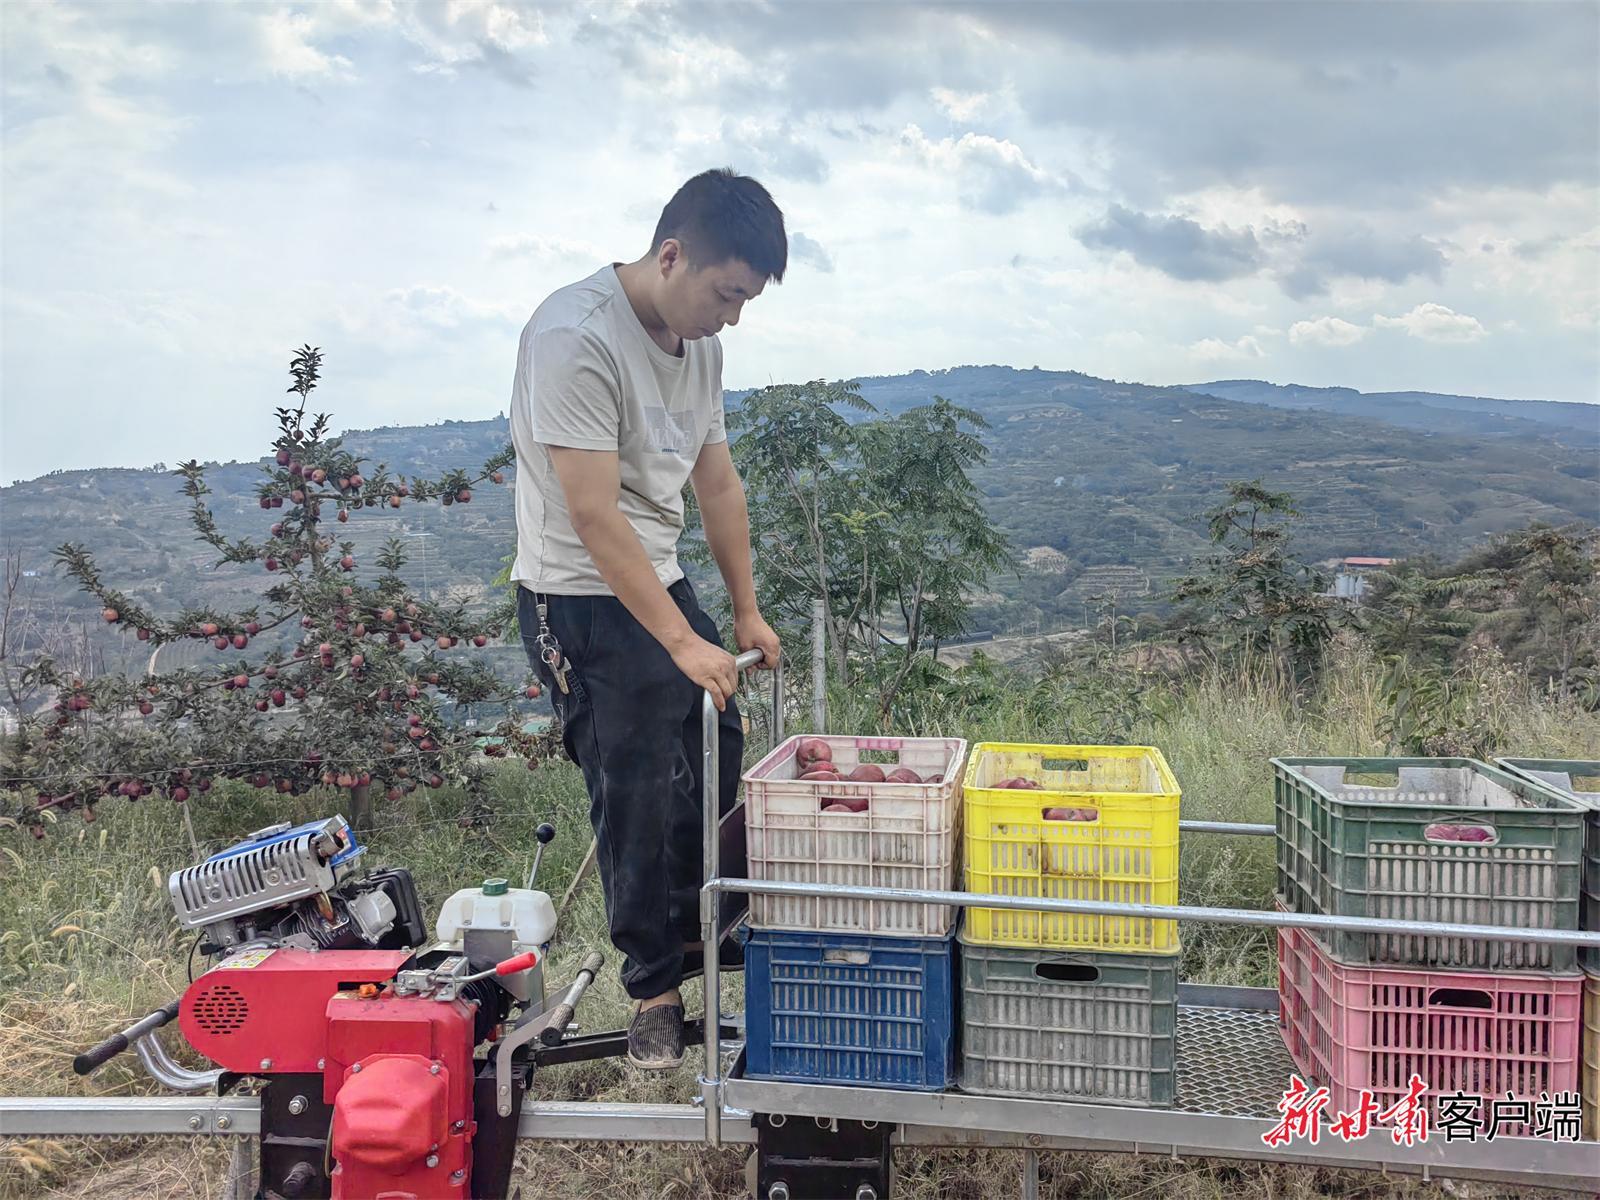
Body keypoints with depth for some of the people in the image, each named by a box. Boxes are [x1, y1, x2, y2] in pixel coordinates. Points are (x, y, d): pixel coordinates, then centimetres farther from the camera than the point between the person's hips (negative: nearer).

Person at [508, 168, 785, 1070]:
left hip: (662, 581, 8)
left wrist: (747, 613, 12)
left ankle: (697, 932, 35)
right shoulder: (576, 337, -24)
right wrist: (683, 643, -27)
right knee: (637, 795, -2)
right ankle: (657, 987, 16)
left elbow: (717, 482, 11)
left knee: (721, 765, 14)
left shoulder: (700, 339, 3)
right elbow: (595, 519, -28)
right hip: (582, 599, -8)